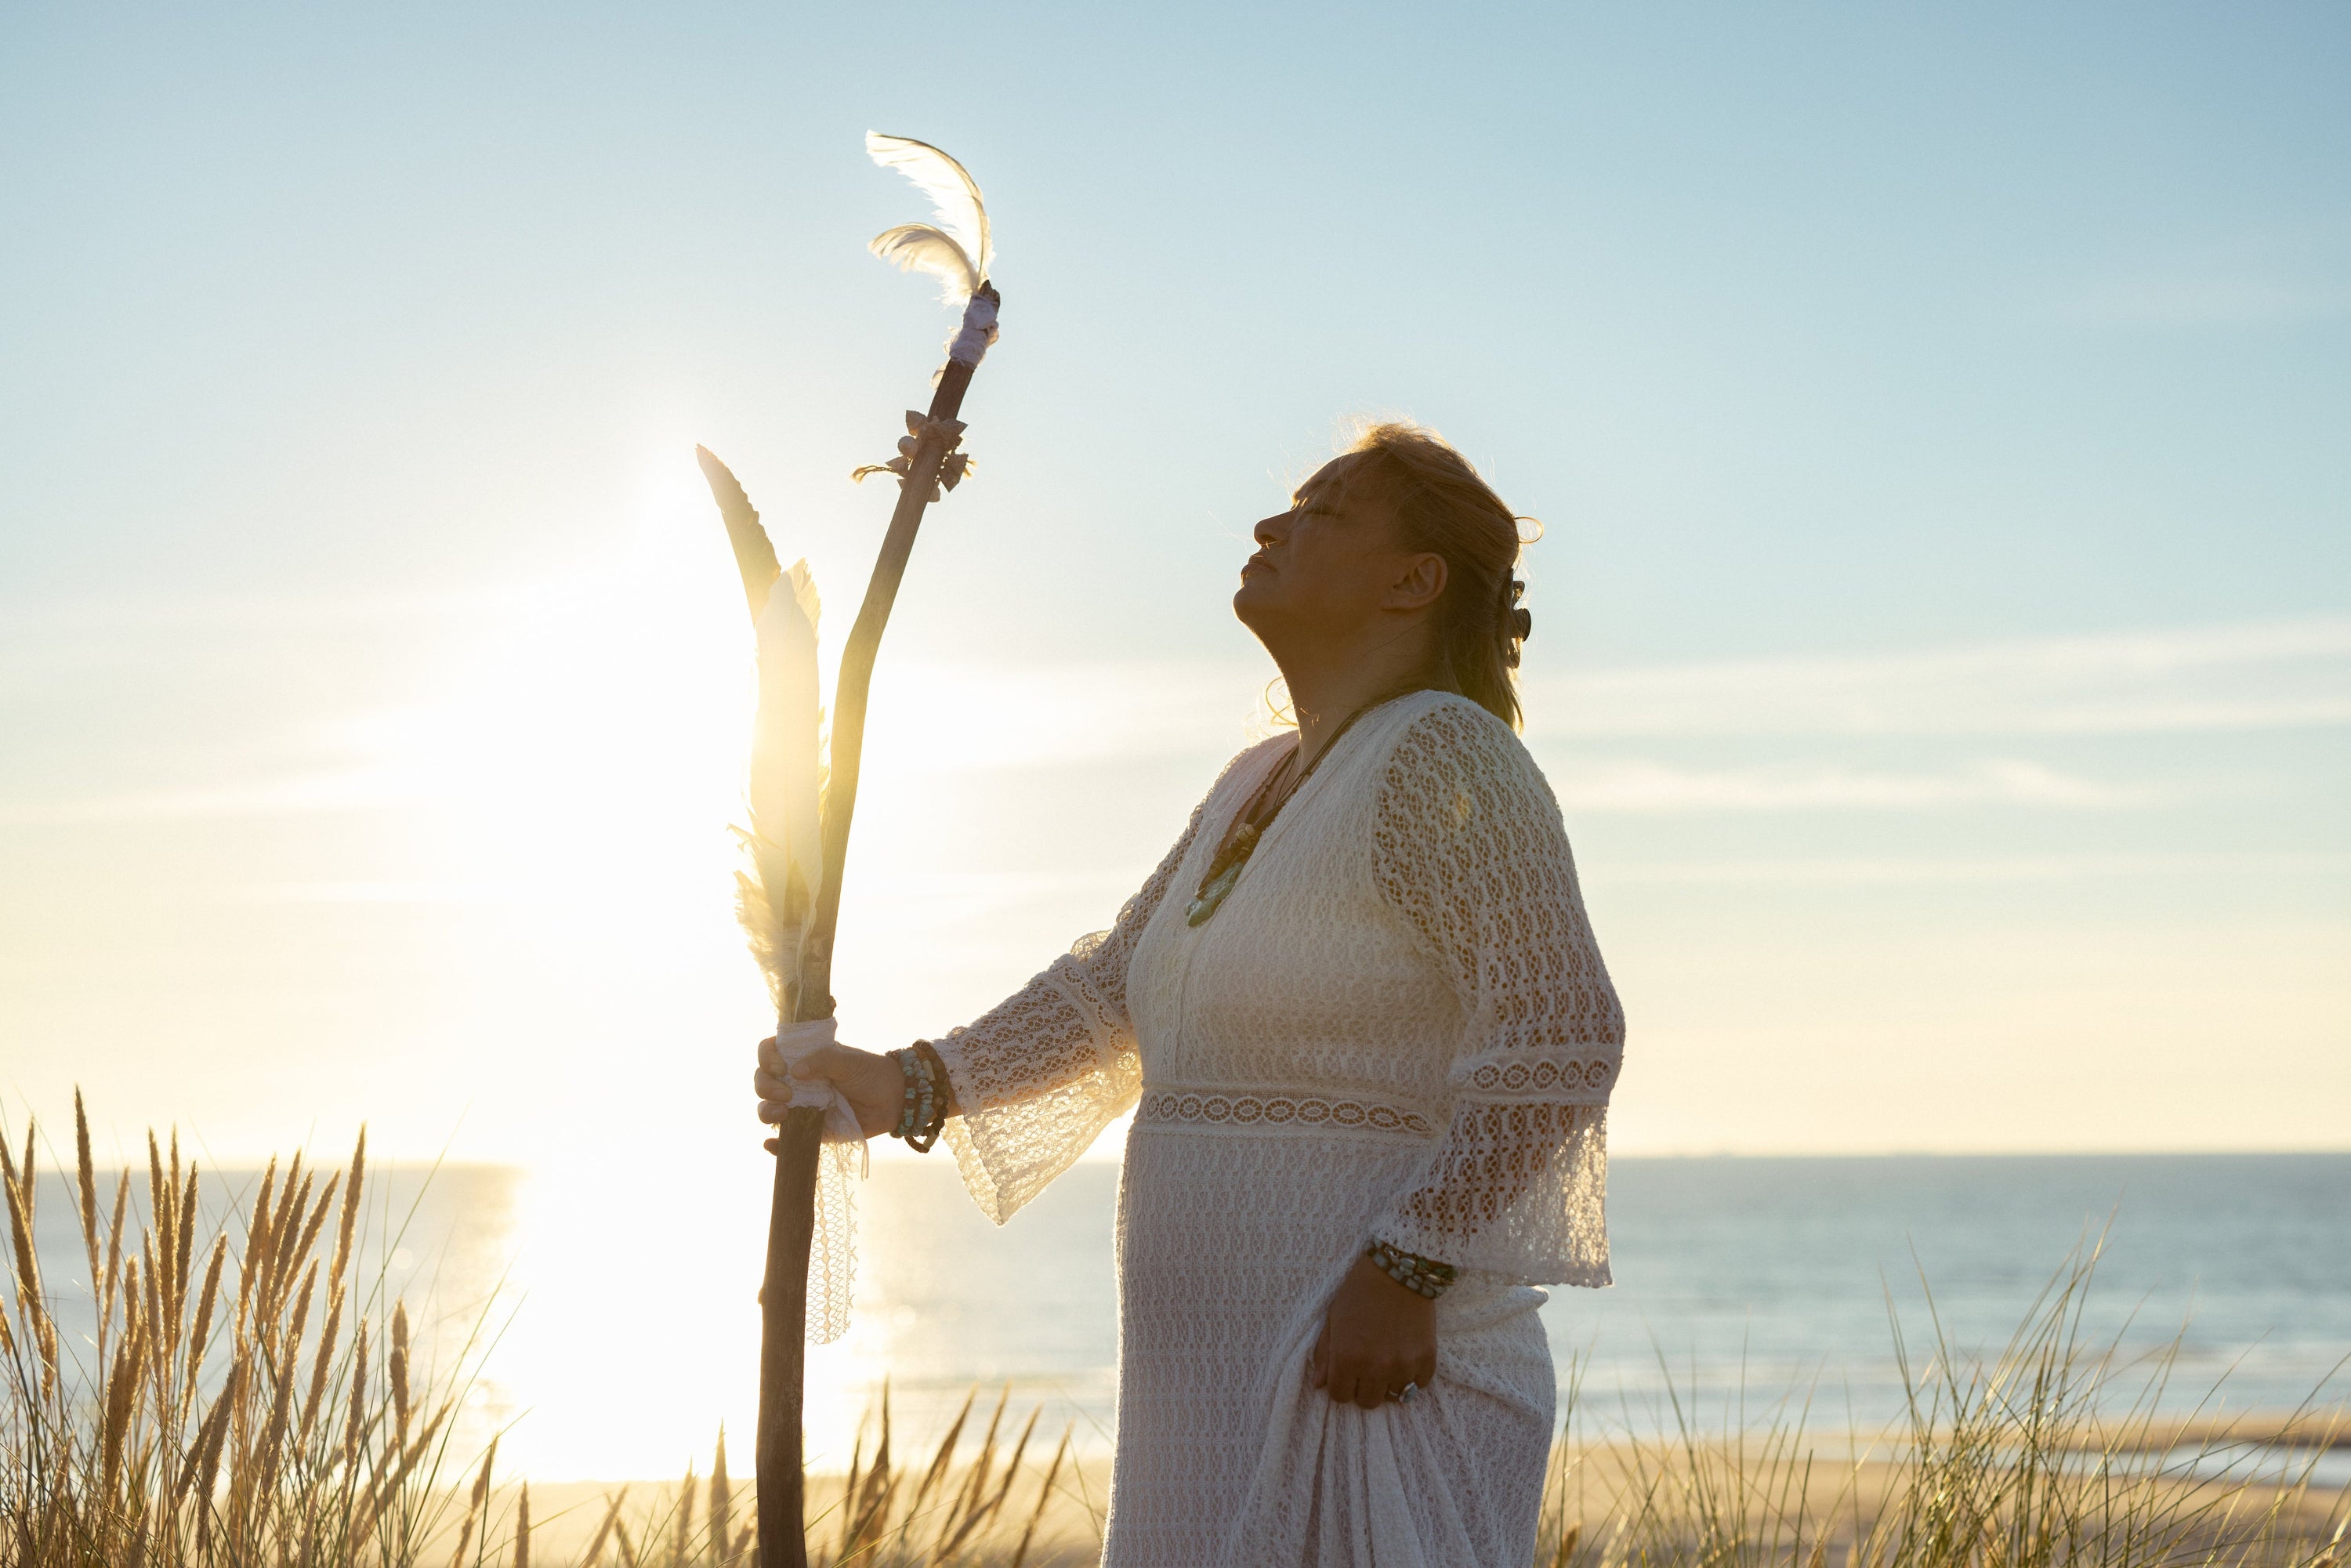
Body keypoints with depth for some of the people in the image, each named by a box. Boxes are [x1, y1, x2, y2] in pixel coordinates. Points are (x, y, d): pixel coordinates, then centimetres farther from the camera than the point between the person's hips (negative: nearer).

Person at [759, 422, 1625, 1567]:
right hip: (1231, 1384, 10)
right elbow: (1112, 990, 17)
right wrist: (911, 1088, 3)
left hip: (1370, 1381, -9)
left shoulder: (1442, 755, -13)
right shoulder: (1257, 785, 16)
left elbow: (1560, 1039, -19)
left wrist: (1406, 1270, -23)